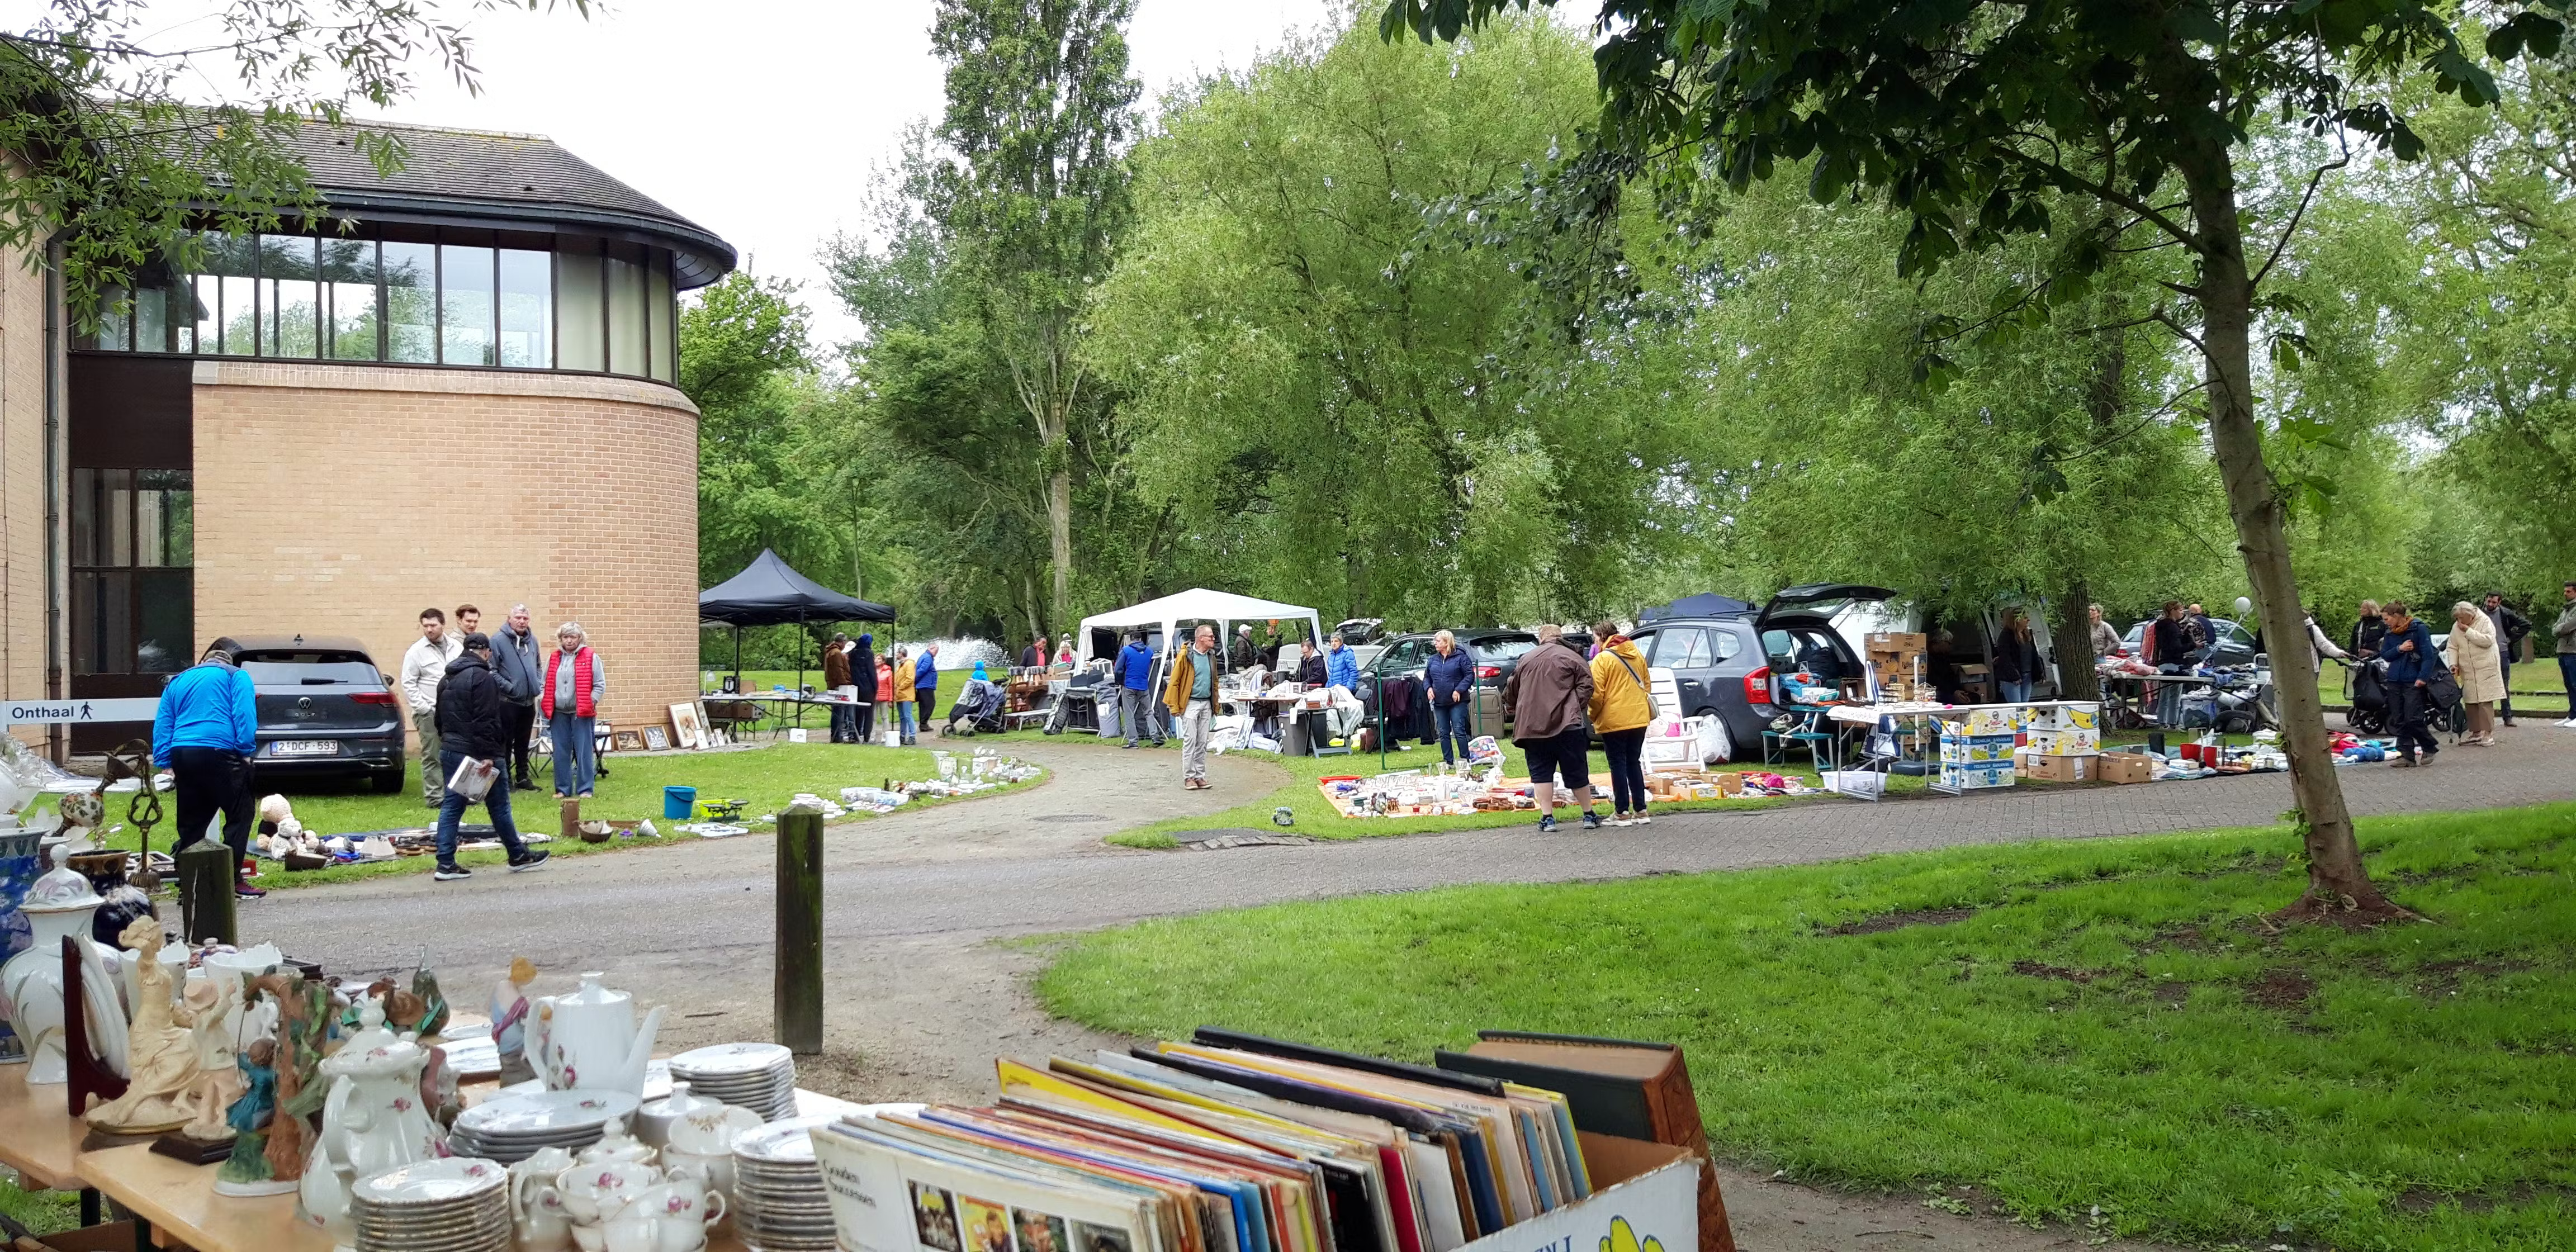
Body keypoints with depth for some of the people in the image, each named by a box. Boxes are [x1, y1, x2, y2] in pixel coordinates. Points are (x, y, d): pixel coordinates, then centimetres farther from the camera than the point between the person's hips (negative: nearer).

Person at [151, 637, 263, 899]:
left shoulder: (178, 681, 23)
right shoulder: (236, 676, 7)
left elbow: (162, 726, 18)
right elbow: (245, 719, -7)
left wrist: (166, 764, 16)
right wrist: (246, 752, -3)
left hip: (182, 755, 6)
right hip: (218, 753, -6)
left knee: (192, 823, 12)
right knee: (239, 815, 2)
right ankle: (233, 880, -3)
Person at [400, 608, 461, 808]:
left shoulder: (457, 648, 10)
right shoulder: (416, 651, -3)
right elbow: (409, 683, -3)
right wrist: (423, 708, -10)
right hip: (429, 714, -4)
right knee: (432, 757, -3)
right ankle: (434, 797, 1)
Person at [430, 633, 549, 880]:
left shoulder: (446, 680, 14)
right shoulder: (482, 678, -15)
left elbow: (440, 719, 20)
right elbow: (486, 721, -21)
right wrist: (489, 755, -21)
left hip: (449, 751, 8)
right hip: (477, 753, -8)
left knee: (452, 806, 7)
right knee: (499, 805, 4)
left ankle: (445, 864, 2)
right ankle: (518, 856, 16)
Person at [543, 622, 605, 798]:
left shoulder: (591, 658, -2)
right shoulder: (553, 658, 11)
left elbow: (600, 686, -2)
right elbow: (546, 684, 17)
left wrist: (590, 703, -11)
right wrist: (544, 702, 4)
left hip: (582, 713, -4)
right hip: (558, 713, 4)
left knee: (584, 752, -2)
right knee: (561, 752, 8)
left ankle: (584, 789, 5)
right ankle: (562, 788, 16)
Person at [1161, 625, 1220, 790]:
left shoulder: (1211, 656, 10)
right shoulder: (1185, 656, -10)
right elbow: (1174, 682, -9)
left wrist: (1215, 705, 15)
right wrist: (1174, 706, -12)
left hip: (1206, 704, 6)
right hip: (1191, 704, -6)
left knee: (1202, 743, 8)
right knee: (1190, 741, -4)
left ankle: (1201, 776, 13)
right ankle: (1189, 778, 2)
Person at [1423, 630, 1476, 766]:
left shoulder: (1460, 657, -5)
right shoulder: (1433, 660, 11)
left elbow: (1470, 675, -7)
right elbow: (1426, 677, 20)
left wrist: (1459, 690, -16)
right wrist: (1428, 688, -1)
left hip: (1457, 702, -6)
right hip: (1440, 703, 6)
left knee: (1459, 731, -7)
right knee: (1443, 733, 7)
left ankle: (1465, 759, 0)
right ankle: (1448, 761, 13)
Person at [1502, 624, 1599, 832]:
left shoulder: (1526, 659, 15)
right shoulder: (1572, 657, 4)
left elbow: (1511, 691, 23)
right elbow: (1586, 686, -8)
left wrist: (1511, 710, 39)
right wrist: (1577, 707, -1)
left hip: (1532, 726, 2)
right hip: (1566, 724, -2)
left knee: (1541, 773, 8)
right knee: (1576, 772, 7)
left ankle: (1547, 818, 2)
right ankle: (1589, 815, 16)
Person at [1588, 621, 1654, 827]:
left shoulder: (1602, 659, -10)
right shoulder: (1637, 655, 10)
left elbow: (1597, 694, -14)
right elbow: (1647, 685, 16)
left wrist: (1593, 716, 0)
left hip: (1614, 721, -6)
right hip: (1639, 718, 6)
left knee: (1618, 765, 1)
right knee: (1634, 763, 14)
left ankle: (1622, 812, 2)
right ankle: (1640, 811, 12)